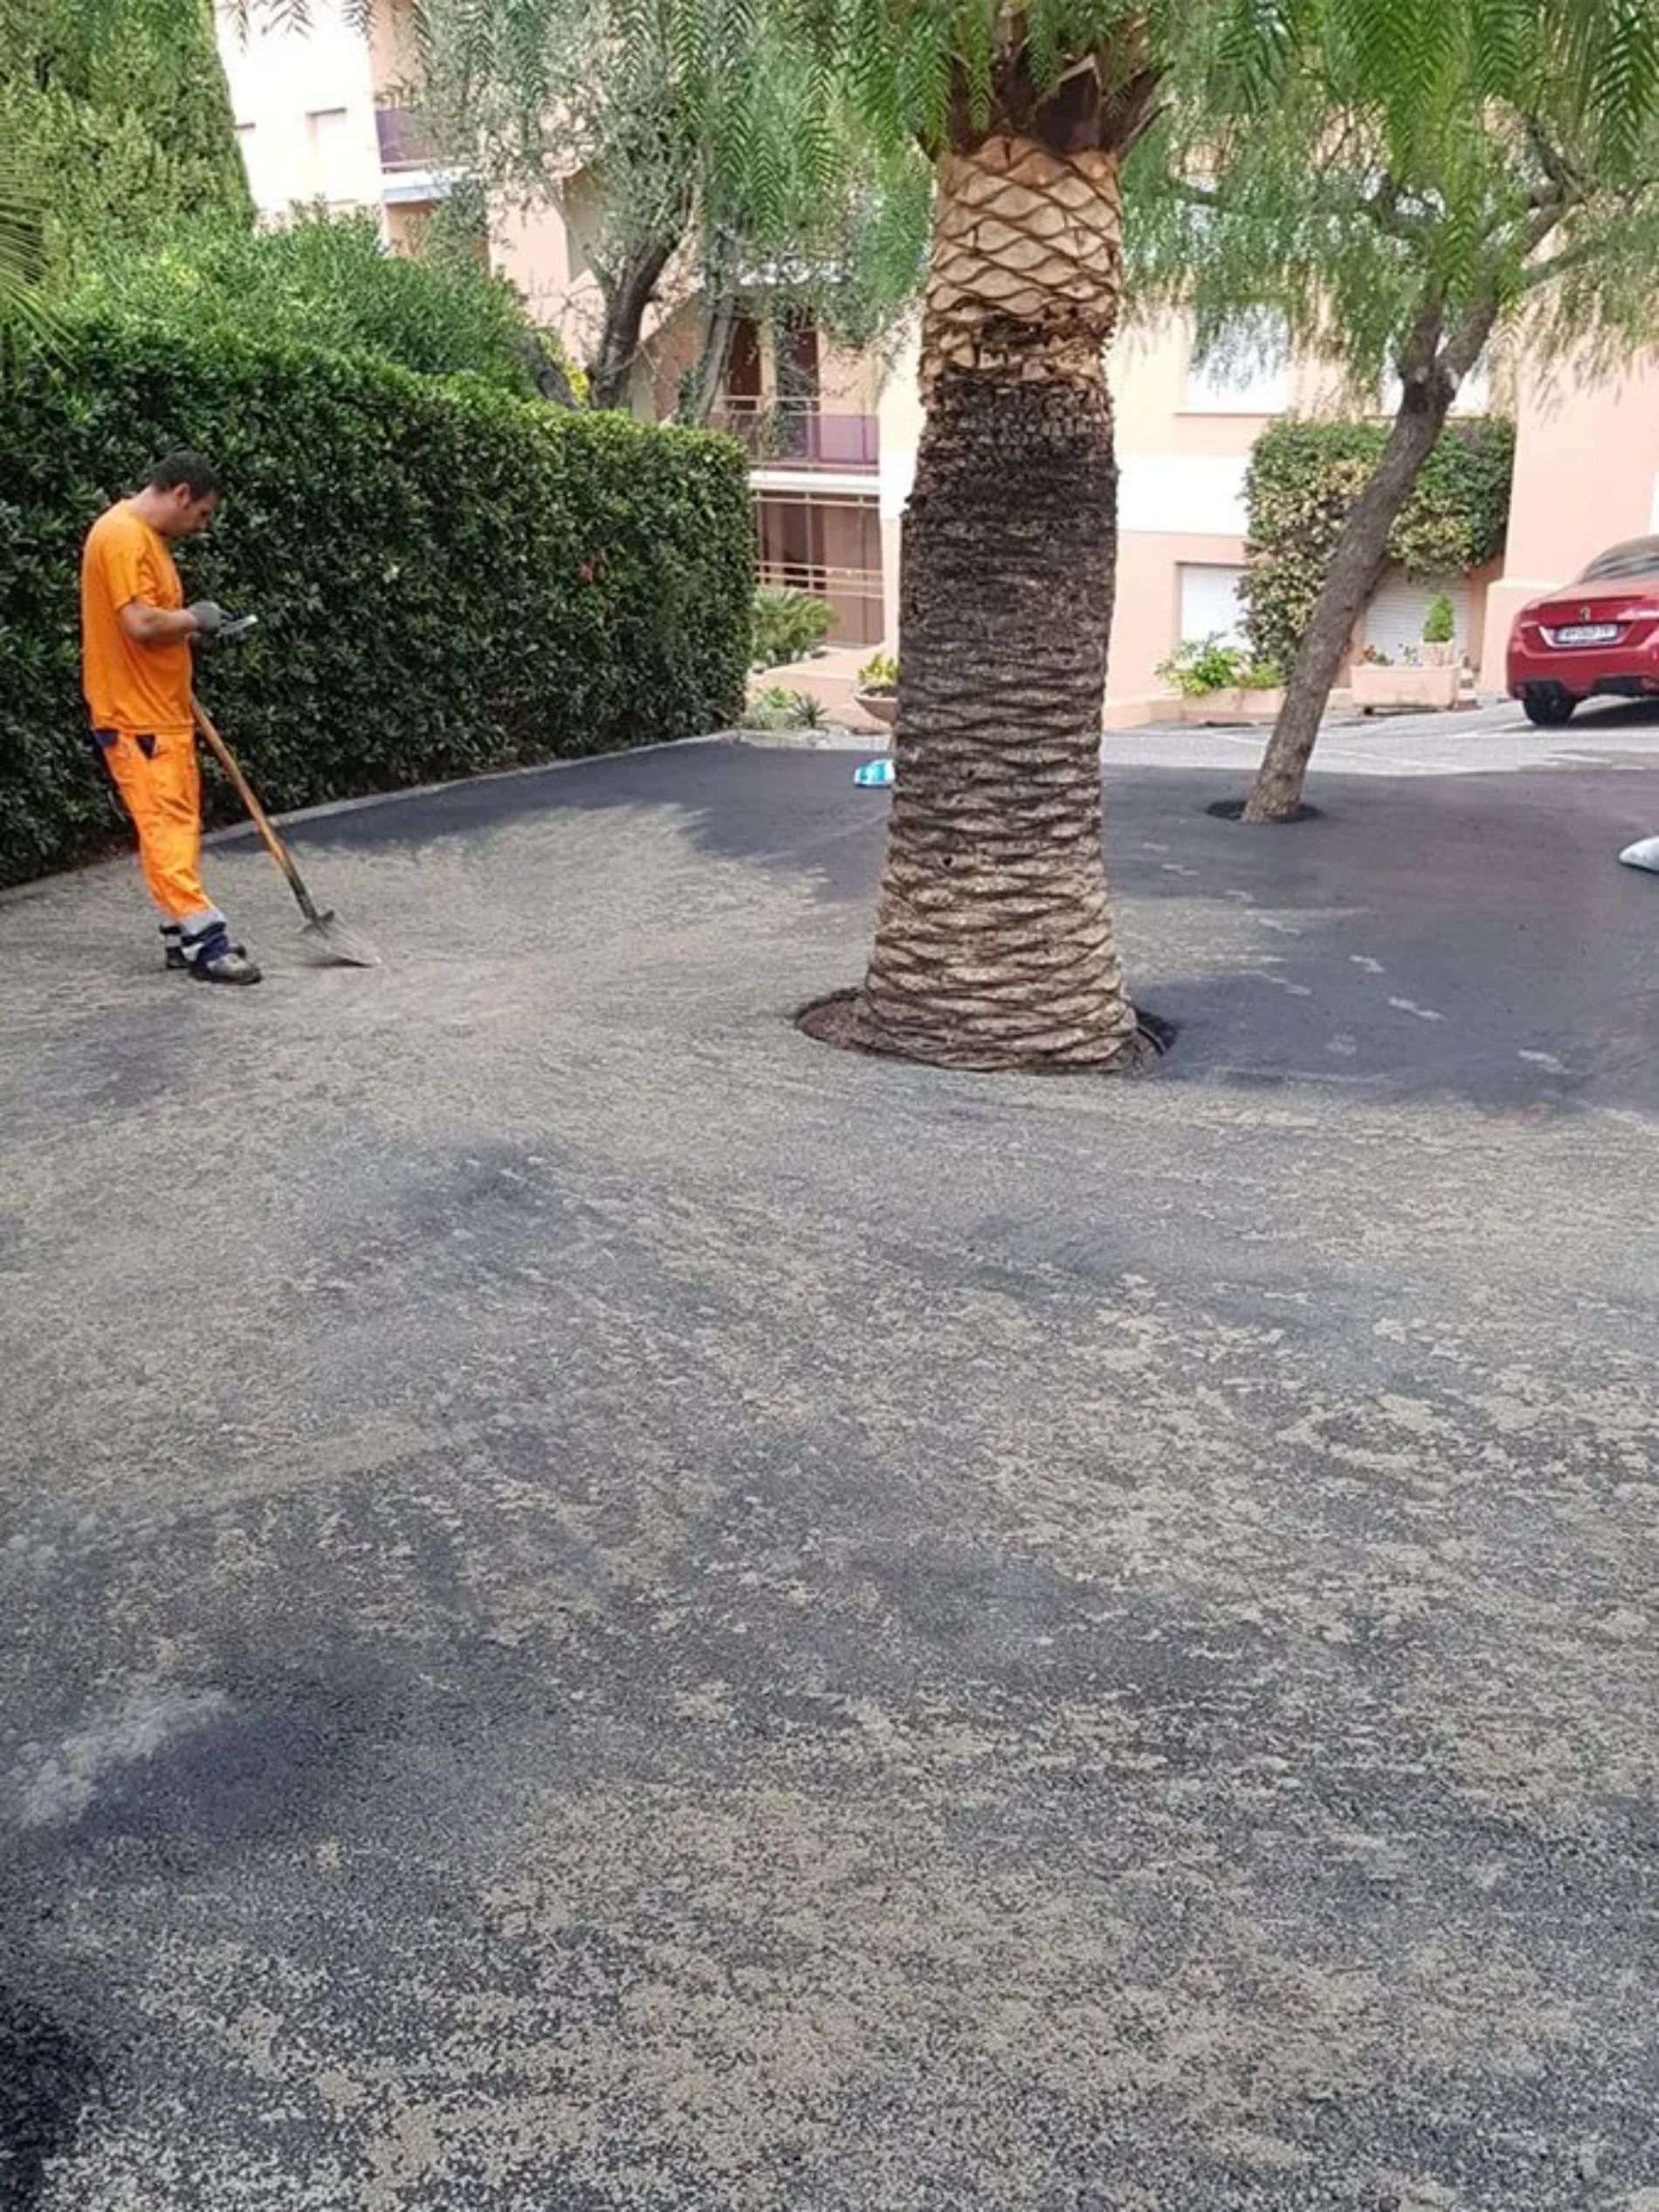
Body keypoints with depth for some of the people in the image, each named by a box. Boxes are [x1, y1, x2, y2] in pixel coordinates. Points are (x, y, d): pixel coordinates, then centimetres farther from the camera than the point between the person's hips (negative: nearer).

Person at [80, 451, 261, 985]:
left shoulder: (145, 536, 17)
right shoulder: (122, 536, -16)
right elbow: (142, 623, -25)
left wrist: (191, 624, 8)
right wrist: (194, 619, -10)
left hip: (163, 710, 11)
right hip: (134, 715, -11)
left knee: (178, 822, 12)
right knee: (166, 825, -10)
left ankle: (183, 935, 18)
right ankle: (204, 940, -11)